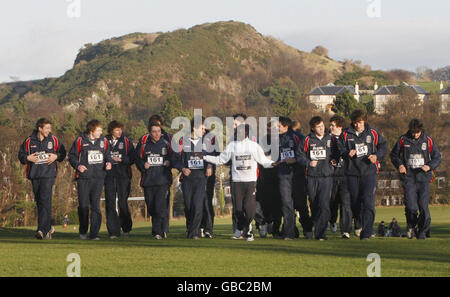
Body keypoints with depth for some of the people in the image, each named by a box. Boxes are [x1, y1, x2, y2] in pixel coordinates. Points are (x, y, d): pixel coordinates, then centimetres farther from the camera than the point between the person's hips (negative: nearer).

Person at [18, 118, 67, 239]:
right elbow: (21, 155, 10)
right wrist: (28, 158, -10)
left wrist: (56, 156, -7)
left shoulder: (54, 140, 4)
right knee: (39, 201, 9)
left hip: (48, 174, -3)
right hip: (34, 175, 3)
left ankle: (42, 230, -20)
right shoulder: (29, 141, 3)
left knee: (45, 201, -15)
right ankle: (48, 227, 25)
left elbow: (62, 153, 13)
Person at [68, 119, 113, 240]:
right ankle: (83, 231, 20)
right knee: (83, 205, 0)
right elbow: (72, 156, 6)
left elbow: (107, 155, 19)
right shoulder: (80, 141, -1)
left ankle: (94, 233, -2)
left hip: (99, 177, 2)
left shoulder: (104, 141, 8)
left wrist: (109, 163, -1)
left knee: (96, 205, -5)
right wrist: (77, 165, -11)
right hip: (84, 177, -2)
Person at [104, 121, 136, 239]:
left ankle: (126, 229, 20)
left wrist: (120, 159, -12)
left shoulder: (126, 142, 5)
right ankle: (113, 231, -3)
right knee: (110, 203, -5)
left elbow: (132, 158, 0)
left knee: (123, 202, 2)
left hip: (123, 175, -1)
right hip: (109, 175, 1)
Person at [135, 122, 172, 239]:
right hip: (148, 180, 2)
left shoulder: (166, 144, 3)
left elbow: (172, 158, 14)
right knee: (151, 207, 8)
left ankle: (158, 231, -13)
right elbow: (138, 159, 10)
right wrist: (143, 165, -10)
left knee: (160, 205, -15)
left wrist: (169, 162, -7)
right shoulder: (143, 143, 4)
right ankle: (160, 230, 23)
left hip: (163, 180, -2)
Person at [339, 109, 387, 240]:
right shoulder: (346, 134, 2)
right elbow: (341, 150, 5)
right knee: (355, 201, 9)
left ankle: (366, 233, -13)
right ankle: (358, 225, 36)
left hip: (369, 172, -2)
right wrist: (348, 154, -17)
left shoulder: (373, 133, 2)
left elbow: (383, 146, 11)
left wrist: (377, 156, -6)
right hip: (352, 172, 2)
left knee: (368, 202, -13)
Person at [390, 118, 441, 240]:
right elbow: (394, 154, 15)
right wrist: (399, 165, -4)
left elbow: (437, 157, 9)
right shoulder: (403, 140, 2)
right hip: (408, 178, -1)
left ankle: (423, 230, 16)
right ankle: (411, 226, 16)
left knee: (424, 207, -5)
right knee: (411, 207, -12)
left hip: (424, 179, 1)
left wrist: (429, 166, -10)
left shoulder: (428, 141, 2)